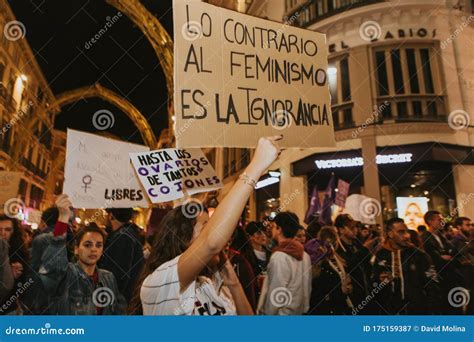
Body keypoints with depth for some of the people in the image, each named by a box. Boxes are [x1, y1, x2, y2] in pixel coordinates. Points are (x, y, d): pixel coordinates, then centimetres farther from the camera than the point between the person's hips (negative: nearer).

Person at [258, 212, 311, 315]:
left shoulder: (279, 257, -23)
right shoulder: (304, 255, 0)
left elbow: (275, 293, -21)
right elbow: (307, 286, 5)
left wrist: (267, 313, -10)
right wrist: (304, 308, 14)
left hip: (281, 312, -7)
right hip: (299, 311, 7)